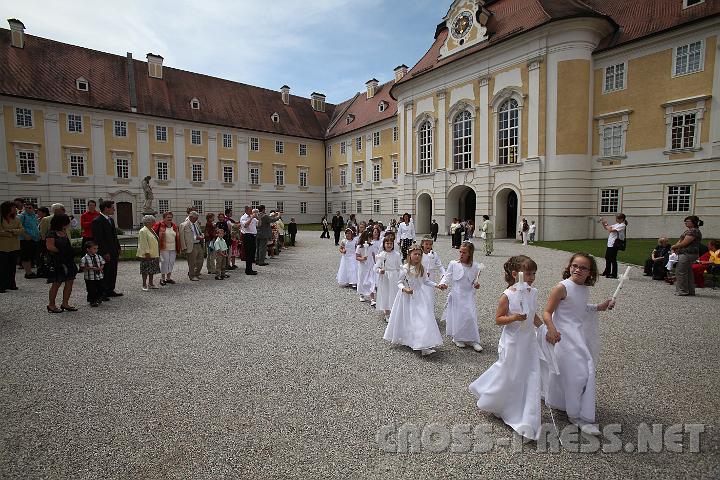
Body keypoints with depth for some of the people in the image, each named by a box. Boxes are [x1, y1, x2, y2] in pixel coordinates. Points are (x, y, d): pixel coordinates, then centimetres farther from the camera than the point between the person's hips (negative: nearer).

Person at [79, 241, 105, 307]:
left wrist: (101, 268, -8)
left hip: (99, 277, 5)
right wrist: (90, 268, -23)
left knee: (100, 289, 11)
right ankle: (92, 301, 16)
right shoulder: (84, 259, -10)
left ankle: (98, 300, 30)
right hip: (90, 278, -5)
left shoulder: (99, 257, 5)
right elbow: (82, 268, -12)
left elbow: (102, 264, 12)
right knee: (91, 290, 1)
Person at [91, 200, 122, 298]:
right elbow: (98, 239, -18)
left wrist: (118, 248, 16)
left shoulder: (111, 219, 14)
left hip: (114, 252, 9)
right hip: (105, 253, -9)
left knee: (113, 272, 15)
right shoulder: (97, 221, -15)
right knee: (104, 274, -1)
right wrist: (105, 253, -19)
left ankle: (110, 291, 25)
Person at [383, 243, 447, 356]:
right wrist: (404, 289, -24)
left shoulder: (421, 268, 2)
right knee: (408, 319, 2)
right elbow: (399, 283, -5)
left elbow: (426, 281, 14)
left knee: (423, 319, -3)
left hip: (419, 296, 4)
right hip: (408, 297, -3)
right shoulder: (405, 268, -10)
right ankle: (405, 340, 20)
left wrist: (437, 285, 3)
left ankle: (424, 346, 2)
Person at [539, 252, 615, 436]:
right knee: (578, 373, -6)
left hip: (580, 336, 8)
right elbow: (547, 313, -20)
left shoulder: (585, 290, 4)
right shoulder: (562, 287, -19)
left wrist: (599, 307, 12)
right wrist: (551, 329, -36)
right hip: (564, 336, -8)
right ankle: (580, 416, 11)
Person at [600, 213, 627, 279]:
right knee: (607, 258, 17)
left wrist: (606, 224, -12)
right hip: (610, 244, 9)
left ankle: (614, 274, 5)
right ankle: (607, 272, 29)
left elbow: (610, 230, -22)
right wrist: (603, 223, 4)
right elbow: (606, 228, 20)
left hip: (614, 244, -9)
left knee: (613, 259, -3)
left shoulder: (622, 225, -13)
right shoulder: (616, 224, 14)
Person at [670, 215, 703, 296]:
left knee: (681, 272, -7)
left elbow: (684, 243, -19)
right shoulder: (689, 230, 19)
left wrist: (674, 246, -5)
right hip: (686, 254, 11)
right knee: (688, 272, 14)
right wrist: (675, 246, 0)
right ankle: (690, 291, 21)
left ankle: (683, 291, -2)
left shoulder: (693, 231, -13)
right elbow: (681, 241, 18)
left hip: (687, 254, -11)